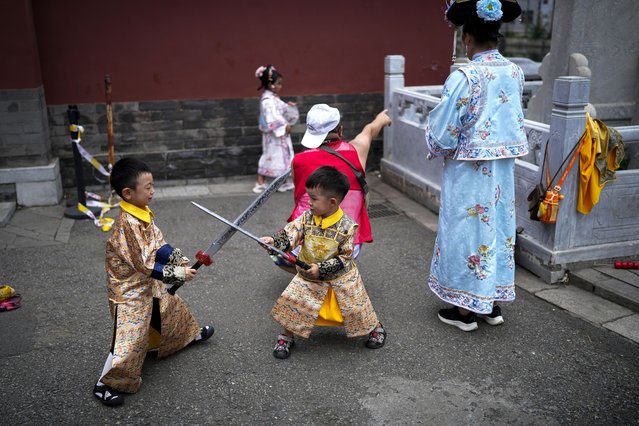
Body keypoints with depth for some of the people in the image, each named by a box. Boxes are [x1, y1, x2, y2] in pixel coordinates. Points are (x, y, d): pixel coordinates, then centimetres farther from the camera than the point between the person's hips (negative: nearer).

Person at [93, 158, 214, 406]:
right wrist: (178, 274, -25)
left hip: (147, 284, 9)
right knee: (130, 338, -4)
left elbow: (159, 246, 2)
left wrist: (181, 261, -13)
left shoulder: (142, 214, -3)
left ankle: (191, 334, 53)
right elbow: (146, 265, -30)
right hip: (129, 291, -9)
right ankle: (105, 385, 13)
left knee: (170, 307, 27)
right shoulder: (127, 225, -31)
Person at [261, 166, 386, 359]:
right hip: (309, 277, 3)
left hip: (341, 277, -2)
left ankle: (375, 328, 39)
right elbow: (290, 233, -17)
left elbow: (344, 258, -16)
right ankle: (287, 337, 19)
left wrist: (321, 269, -24)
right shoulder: (307, 218, -10)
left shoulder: (346, 226, -20)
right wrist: (274, 241, -38)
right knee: (292, 302, -6)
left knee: (355, 306, 9)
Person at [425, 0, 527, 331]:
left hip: (469, 170, -6)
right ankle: (493, 304, 28)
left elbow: (443, 133, -15)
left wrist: (436, 147, 5)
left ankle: (466, 310, 17)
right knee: (498, 228, 15)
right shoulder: (515, 73, 1)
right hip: (503, 169, 6)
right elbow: (516, 120, 11)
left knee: (467, 231, 5)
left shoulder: (464, 77, -19)